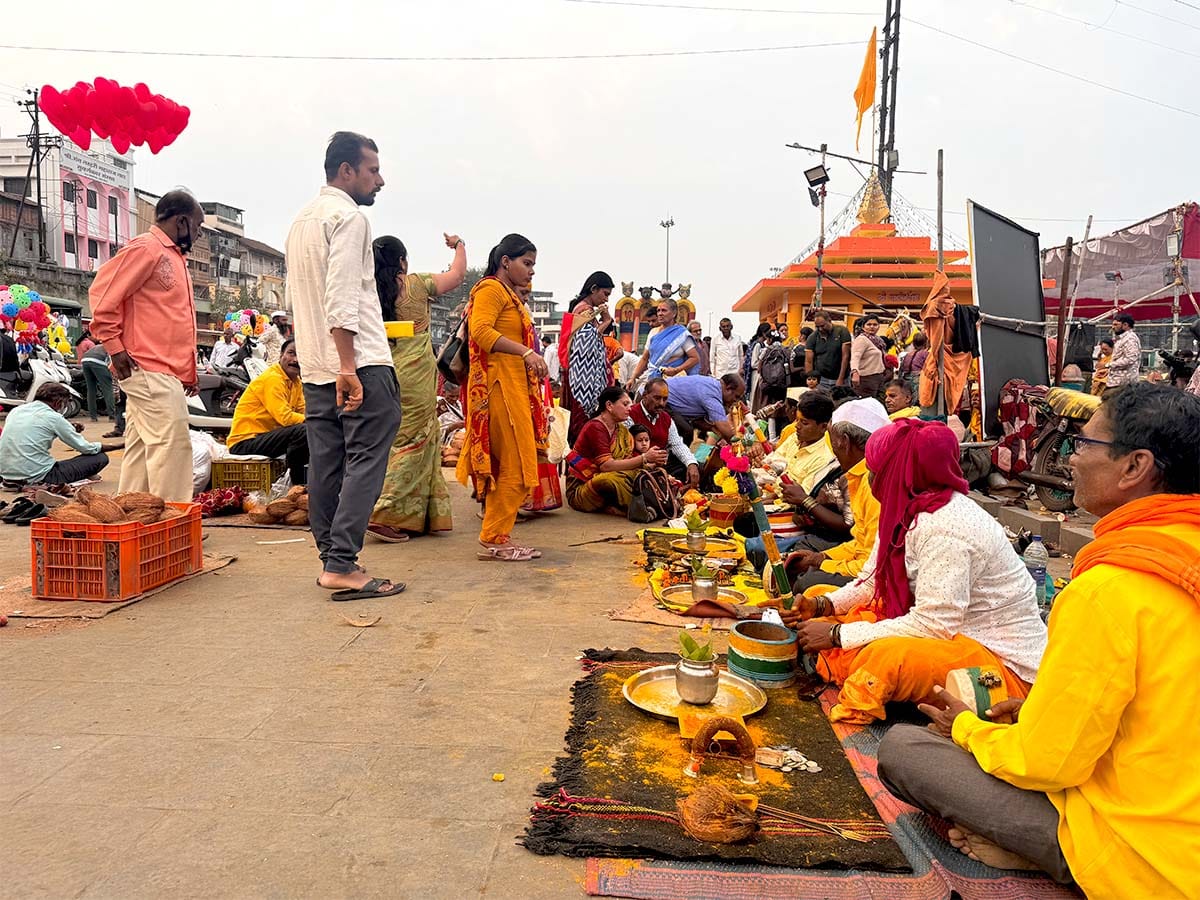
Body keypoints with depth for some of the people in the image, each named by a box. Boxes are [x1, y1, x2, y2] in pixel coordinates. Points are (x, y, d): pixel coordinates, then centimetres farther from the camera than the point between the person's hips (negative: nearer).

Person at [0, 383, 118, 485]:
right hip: (37, 477, -8)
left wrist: (71, 431, 23)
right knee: (101, 458, -3)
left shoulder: (16, 410, 11)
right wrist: (117, 446, 14)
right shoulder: (53, 417, -8)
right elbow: (86, 448, -1)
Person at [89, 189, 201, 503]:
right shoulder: (145, 248, -7)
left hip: (168, 371, 10)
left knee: (141, 450, 11)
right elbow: (102, 294, -14)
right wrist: (116, 348, -14)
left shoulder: (174, 256, 23)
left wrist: (188, 371, 20)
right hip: (151, 371, -10)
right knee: (172, 444, -12)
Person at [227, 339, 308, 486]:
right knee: (302, 431, -29)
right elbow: (285, 417, -25)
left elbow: (304, 411, 6)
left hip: (265, 435, 10)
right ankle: (297, 485, -17)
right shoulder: (273, 378, -16)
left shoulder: (296, 382, 13)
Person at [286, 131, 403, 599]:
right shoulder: (349, 216, -8)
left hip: (314, 367, 9)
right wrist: (348, 367, -23)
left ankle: (331, 560, 14)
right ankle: (342, 565, -10)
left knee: (325, 465, 9)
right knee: (365, 460, -7)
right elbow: (342, 297, -19)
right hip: (361, 364, -9)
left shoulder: (301, 220, 21)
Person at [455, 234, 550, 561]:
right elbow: (481, 331, -21)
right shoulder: (490, 289, -6)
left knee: (513, 465, 9)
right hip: (500, 384, -10)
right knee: (514, 465, -9)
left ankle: (499, 538, 14)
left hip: (516, 386, 10)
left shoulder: (511, 295, 24)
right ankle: (493, 540, -3)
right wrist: (527, 352, -27)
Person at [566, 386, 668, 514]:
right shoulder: (595, 428, -14)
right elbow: (606, 465, -25)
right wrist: (644, 458, -25)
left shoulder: (621, 430, 12)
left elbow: (629, 460, 0)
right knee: (614, 479, -38)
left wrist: (653, 463, -19)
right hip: (579, 488, -8)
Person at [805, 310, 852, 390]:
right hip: (821, 380, 1)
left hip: (840, 379, -1)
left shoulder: (842, 331, -4)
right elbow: (808, 361, -1)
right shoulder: (812, 337, 1)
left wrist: (840, 379, -11)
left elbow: (845, 356, -7)